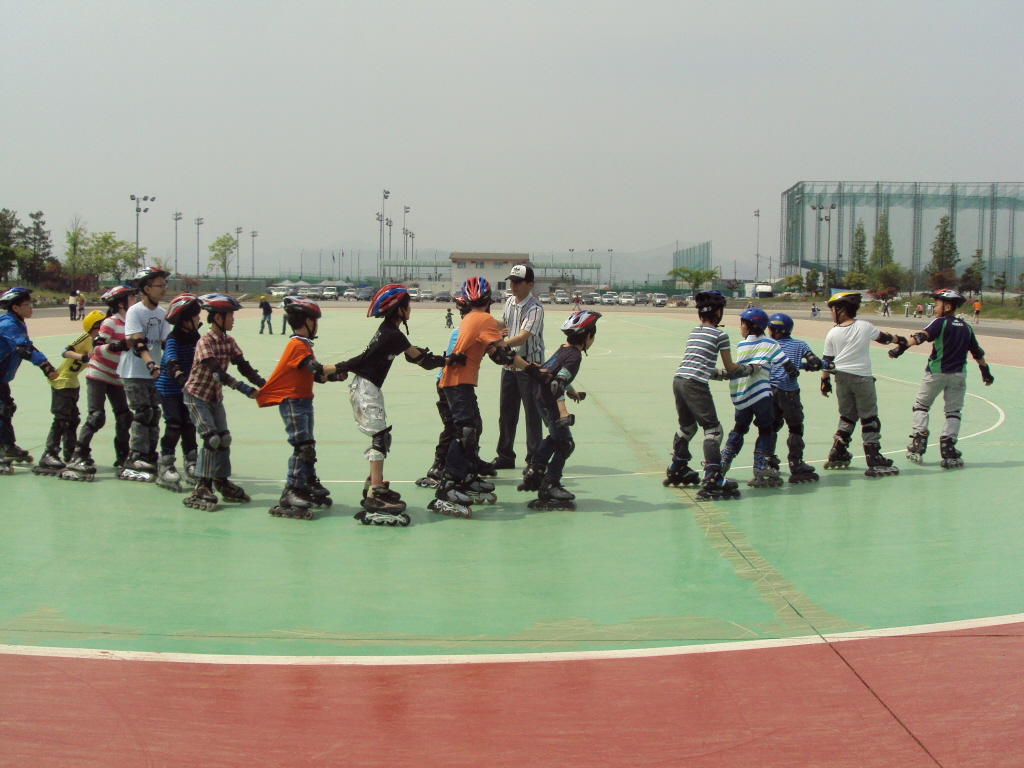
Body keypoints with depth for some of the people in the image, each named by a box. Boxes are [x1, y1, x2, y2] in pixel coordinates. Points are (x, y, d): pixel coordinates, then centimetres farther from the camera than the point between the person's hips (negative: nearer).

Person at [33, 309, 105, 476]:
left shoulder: (94, 342, 10)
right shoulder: (85, 338, -15)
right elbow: (66, 351, -27)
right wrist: (82, 356, -41)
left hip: (73, 384, 10)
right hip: (62, 382, -9)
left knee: (73, 419, 15)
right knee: (61, 419, -11)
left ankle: (71, 454, 25)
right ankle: (49, 455, -11)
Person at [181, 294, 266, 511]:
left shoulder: (229, 342, 1)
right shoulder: (205, 342, -21)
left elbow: (244, 367, -5)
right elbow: (217, 372, -32)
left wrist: (264, 385, -19)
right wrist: (242, 388, -40)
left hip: (215, 397, 7)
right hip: (197, 395, -7)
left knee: (224, 438, 6)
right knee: (211, 438, -15)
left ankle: (222, 482, 18)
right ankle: (201, 488, -12)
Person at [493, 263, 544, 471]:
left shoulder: (534, 308, -18)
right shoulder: (509, 302, 6)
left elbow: (522, 337, -29)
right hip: (509, 363, 8)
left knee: (532, 413, -1)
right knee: (506, 412, 12)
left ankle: (534, 460, 8)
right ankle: (505, 456, 22)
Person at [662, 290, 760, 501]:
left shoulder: (693, 332, 20)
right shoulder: (720, 335, 1)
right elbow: (730, 368, 8)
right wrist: (750, 369, 25)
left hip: (678, 380, 7)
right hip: (696, 384, -7)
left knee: (687, 426, 24)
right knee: (713, 429, -5)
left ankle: (677, 470, 38)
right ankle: (712, 479, -15)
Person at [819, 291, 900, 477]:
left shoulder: (833, 334, -2)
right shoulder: (865, 326, -3)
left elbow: (827, 361, 0)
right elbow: (883, 338, 15)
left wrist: (825, 380, 12)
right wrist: (895, 338, 36)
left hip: (841, 377, 2)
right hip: (862, 377, -2)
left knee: (847, 416, 18)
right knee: (869, 418, 0)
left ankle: (837, 454, 20)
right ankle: (874, 460, -6)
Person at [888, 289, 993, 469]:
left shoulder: (940, 323, -5)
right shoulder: (966, 327, 10)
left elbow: (922, 336, -24)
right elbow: (977, 352, 16)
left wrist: (904, 344, -37)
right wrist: (985, 371, 29)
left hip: (936, 372, -3)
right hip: (958, 375, 3)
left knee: (921, 405, 13)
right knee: (953, 411, 8)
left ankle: (918, 446, 6)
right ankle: (948, 452, -1)